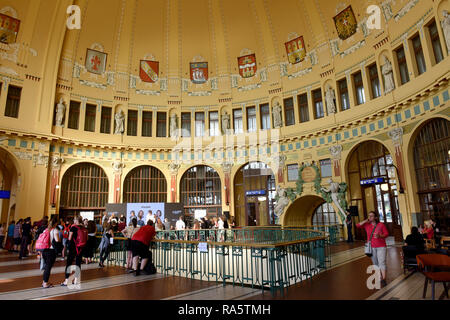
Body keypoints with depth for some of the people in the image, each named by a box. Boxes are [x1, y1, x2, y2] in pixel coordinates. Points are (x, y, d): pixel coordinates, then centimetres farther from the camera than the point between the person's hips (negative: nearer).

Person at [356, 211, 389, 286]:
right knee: (375, 263, 10)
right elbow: (357, 225, -4)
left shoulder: (381, 224, -7)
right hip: (371, 247, 3)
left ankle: (384, 279, -10)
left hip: (381, 246, -3)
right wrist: (366, 221, -9)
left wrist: (380, 236, -23)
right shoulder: (367, 225, 0)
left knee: (382, 262, -11)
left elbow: (387, 233, -4)